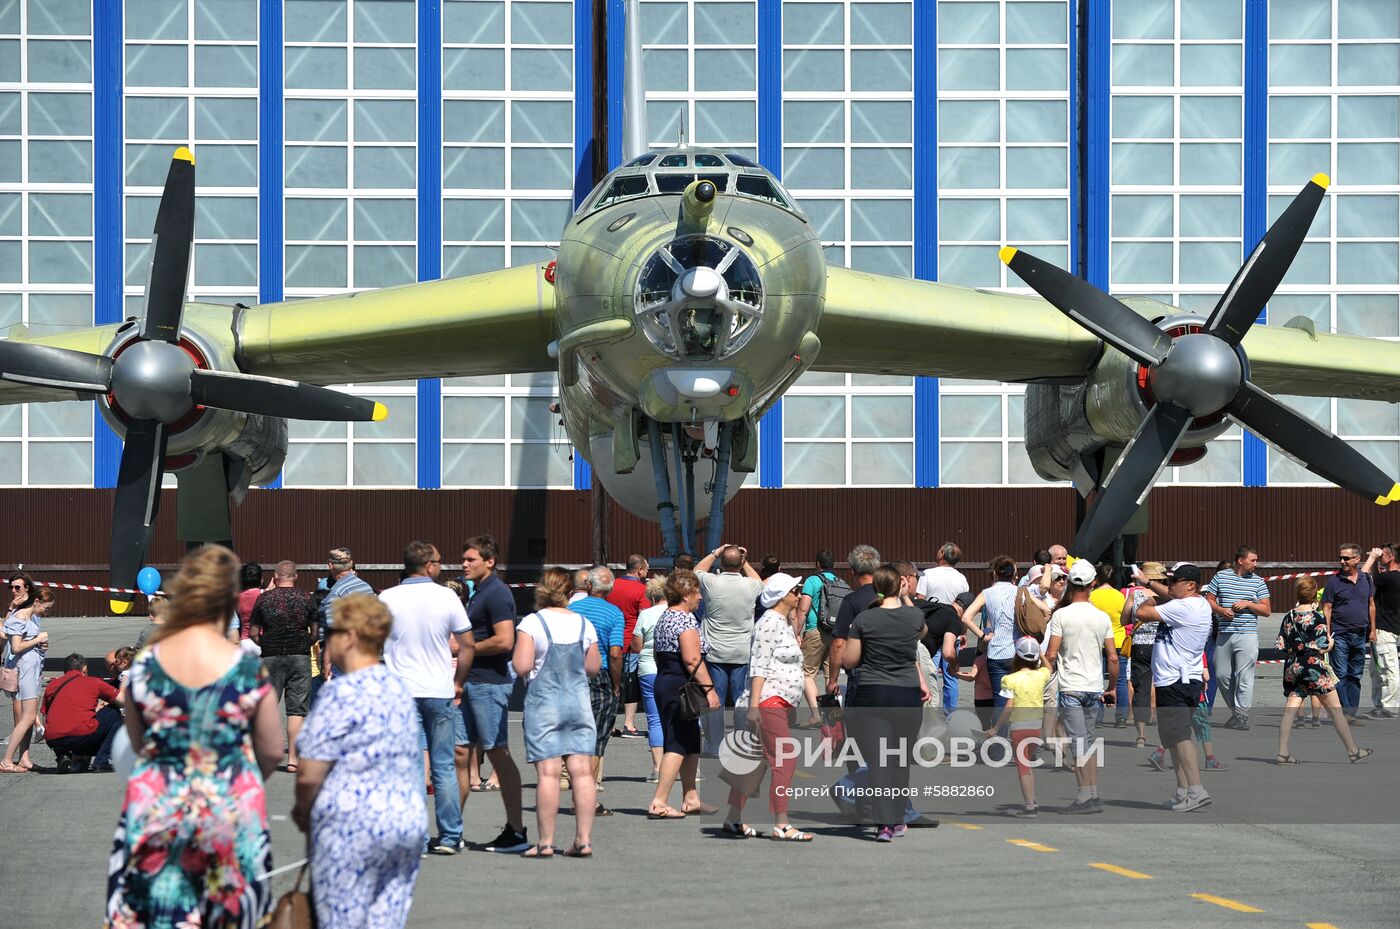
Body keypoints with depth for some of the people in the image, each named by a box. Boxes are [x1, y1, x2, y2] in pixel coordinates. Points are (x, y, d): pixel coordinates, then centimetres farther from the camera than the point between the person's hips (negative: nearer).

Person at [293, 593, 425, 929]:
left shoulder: (343, 691, -12)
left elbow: (310, 775, -15)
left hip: (352, 825, -7)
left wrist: (302, 812, 6)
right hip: (409, 821, 7)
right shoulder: (399, 689, 12)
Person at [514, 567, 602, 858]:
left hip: (543, 703, -3)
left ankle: (545, 842, -5)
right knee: (582, 771, 1)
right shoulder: (583, 624, 6)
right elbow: (594, 667, 11)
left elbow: (522, 666, -13)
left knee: (548, 773, -5)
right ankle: (583, 840, 0)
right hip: (579, 702, 3)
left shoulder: (532, 623, -6)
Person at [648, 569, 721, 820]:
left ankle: (690, 799, 20)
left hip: (664, 683, 10)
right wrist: (709, 688, -20)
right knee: (678, 744, -9)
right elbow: (692, 659, -22)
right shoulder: (685, 619, -14)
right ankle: (659, 802, -12)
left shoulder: (664, 618, 16)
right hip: (681, 687, -10)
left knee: (691, 743, 16)